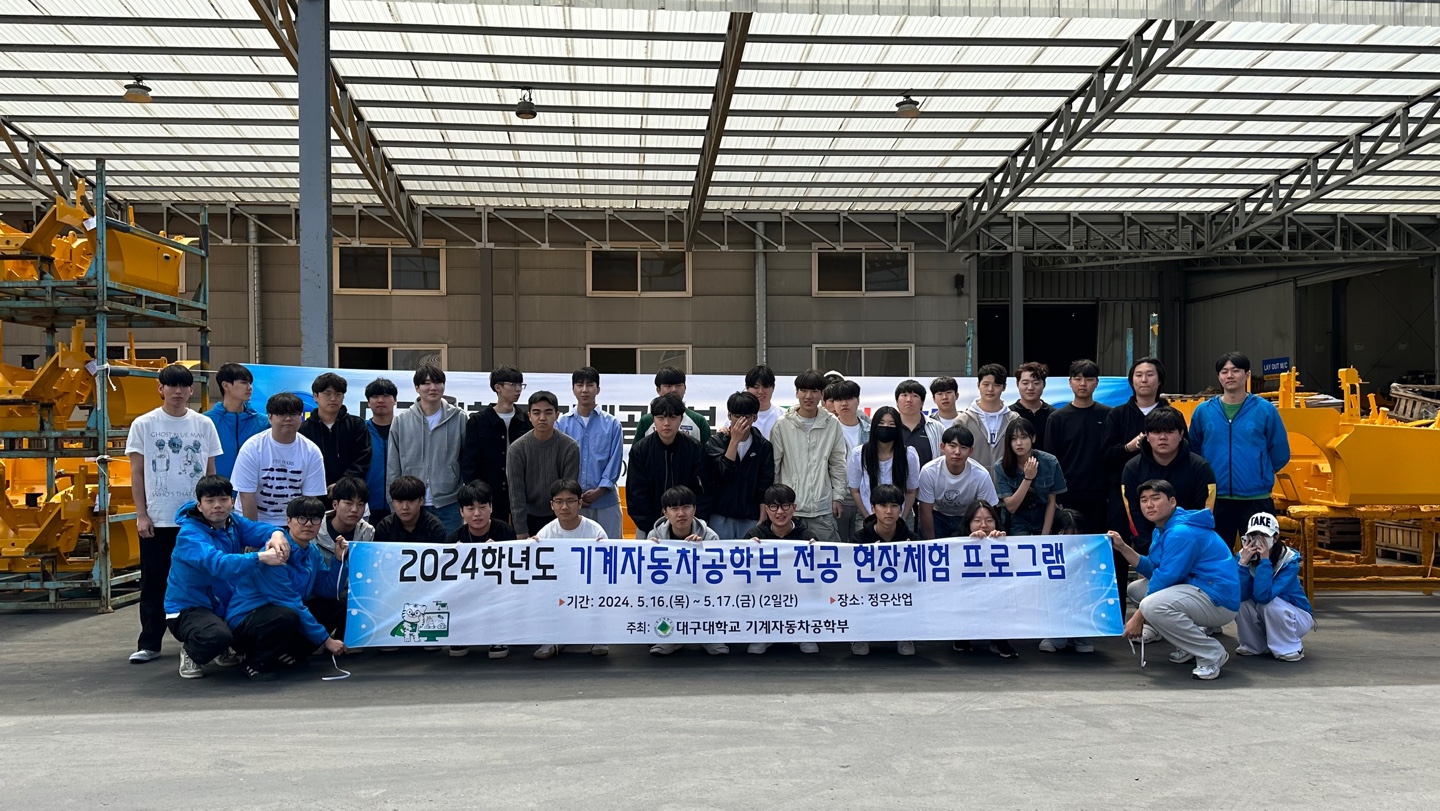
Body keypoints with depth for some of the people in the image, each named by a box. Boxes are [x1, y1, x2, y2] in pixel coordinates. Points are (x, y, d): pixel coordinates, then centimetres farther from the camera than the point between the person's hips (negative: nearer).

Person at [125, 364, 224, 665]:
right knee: (154, 583, 5)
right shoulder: (144, 425, 1)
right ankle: (149, 643, 12)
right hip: (156, 519, -1)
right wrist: (141, 514, -4)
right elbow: (137, 473, 2)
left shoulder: (204, 424, 5)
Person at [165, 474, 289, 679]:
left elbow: (259, 530, -16)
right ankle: (190, 653, 0)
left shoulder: (234, 522, 0)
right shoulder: (189, 534, -22)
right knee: (218, 636, -37)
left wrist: (276, 534, -41)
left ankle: (223, 651, 19)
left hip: (226, 604, 8)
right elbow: (217, 564, -39)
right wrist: (260, 557, -50)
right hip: (188, 608, -8)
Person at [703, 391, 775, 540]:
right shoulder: (716, 441, 1)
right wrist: (734, 440, -15)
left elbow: (765, 487, 4)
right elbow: (722, 473, -14)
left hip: (751, 519, 1)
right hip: (721, 517, -1)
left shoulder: (763, 445, 4)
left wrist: (762, 521, -1)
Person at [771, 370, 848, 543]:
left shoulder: (832, 424, 5)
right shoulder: (783, 425, 0)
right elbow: (773, 465, 3)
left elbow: (838, 464, 10)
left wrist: (838, 496, 5)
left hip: (822, 508, 1)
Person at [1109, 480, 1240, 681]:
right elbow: (1153, 571, 11)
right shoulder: (1162, 529, 11)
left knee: (1152, 605, -32)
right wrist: (1122, 548, 2)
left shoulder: (1181, 533, -20)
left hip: (1219, 599, -11)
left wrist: (1138, 618, -16)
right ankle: (1190, 642, 13)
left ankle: (1212, 654, -13)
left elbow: (1165, 579, -21)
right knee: (1135, 589, 16)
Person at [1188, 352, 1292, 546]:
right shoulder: (1204, 411, 3)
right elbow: (1193, 451, 12)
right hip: (1215, 501, 2)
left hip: (1255, 500, -2)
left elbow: (1280, 454, 4)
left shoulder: (1265, 410, -2)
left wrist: (1260, 474, 6)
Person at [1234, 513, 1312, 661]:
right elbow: (1238, 595, -29)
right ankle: (1253, 645, 0)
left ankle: (1291, 649, -10)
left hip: (1295, 619, -4)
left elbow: (1263, 596, -38)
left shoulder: (1289, 561, -24)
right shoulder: (1243, 556, -15)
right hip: (1263, 620, 4)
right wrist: (1243, 562, -35)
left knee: (1270, 603, -33)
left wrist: (1264, 560, -38)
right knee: (1240, 602, -24)